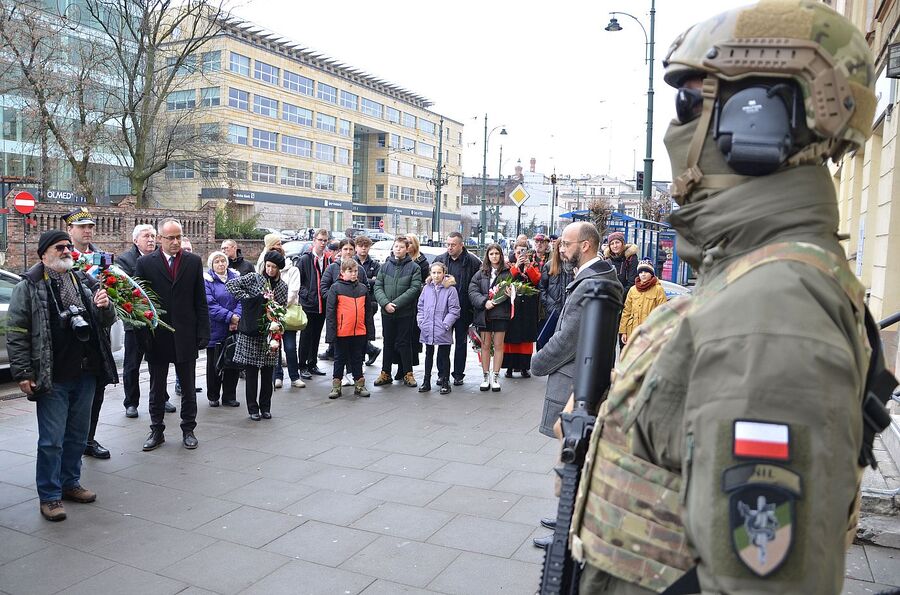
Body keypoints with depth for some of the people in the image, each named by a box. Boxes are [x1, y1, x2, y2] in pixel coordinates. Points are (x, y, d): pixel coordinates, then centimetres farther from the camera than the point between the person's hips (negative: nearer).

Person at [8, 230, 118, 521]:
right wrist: (23, 373, -10)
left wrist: (105, 307, -4)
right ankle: (49, 496, 13)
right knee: (52, 440, 1)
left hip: (85, 375, 5)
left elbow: (106, 321, 19)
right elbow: (16, 333, -5)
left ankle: (70, 483, 30)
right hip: (52, 378, -5)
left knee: (77, 435, 15)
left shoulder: (85, 282, 12)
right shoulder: (29, 287, -3)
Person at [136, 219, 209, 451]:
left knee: (188, 387, 10)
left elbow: (200, 302, 3)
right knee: (157, 388, 12)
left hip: (185, 336, 1)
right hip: (157, 337, 0)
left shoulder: (194, 261, 2)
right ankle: (157, 431, 25)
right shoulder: (145, 263, -1)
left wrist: (203, 333, -3)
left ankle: (188, 430, 22)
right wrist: (142, 335, -7)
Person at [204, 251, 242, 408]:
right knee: (214, 364, 6)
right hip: (215, 329, -3)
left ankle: (229, 396, 17)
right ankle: (213, 397, 19)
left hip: (234, 330, 3)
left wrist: (237, 318, -15)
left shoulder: (235, 277, 9)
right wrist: (230, 316, -20)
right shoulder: (207, 280, -2)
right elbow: (210, 304, -12)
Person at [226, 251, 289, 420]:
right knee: (251, 372, 2)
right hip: (251, 332, -2)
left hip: (270, 333, 2)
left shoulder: (282, 286, 8)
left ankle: (265, 408, 19)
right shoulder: (254, 278, -1)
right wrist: (247, 298, -13)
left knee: (267, 373, 7)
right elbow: (230, 284, -9)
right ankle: (253, 408, 12)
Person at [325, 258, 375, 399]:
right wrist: (331, 332, -11)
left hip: (359, 332, 3)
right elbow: (330, 311, -7)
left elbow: (369, 311, 10)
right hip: (342, 332, -3)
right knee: (340, 359, 10)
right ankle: (336, 386, 19)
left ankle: (359, 385, 23)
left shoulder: (363, 288, 7)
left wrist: (370, 330, 7)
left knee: (357, 359, 13)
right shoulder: (336, 288, -5)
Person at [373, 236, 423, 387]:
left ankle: (408, 373, 13)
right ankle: (385, 373, 20)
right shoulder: (385, 266, 8)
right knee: (388, 343, 11)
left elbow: (414, 288, -10)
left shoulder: (414, 267, -1)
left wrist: (396, 304, -17)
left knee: (404, 343, 3)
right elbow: (378, 287, 3)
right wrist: (385, 303, -14)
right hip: (386, 312, 3)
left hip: (405, 312, -3)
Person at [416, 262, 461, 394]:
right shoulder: (427, 288, 7)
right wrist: (420, 322, 2)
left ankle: (445, 383, 16)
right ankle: (426, 382, 23)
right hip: (427, 330, 4)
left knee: (444, 356, 5)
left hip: (443, 332, -4)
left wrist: (445, 325, -13)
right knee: (428, 355, 15)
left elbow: (454, 311, -7)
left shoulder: (450, 289, -6)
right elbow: (420, 307, 13)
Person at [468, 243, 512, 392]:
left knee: (498, 345, 4)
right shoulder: (481, 273, 6)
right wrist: (484, 302, -15)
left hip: (501, 313, -1)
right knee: (485, 345, 7)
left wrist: (510, 294, -14)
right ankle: (486, 376, 16)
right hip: (484, 313, 1)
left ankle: (495, 377, 12)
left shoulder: (507, 272, 3)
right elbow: (472, 291, -1)